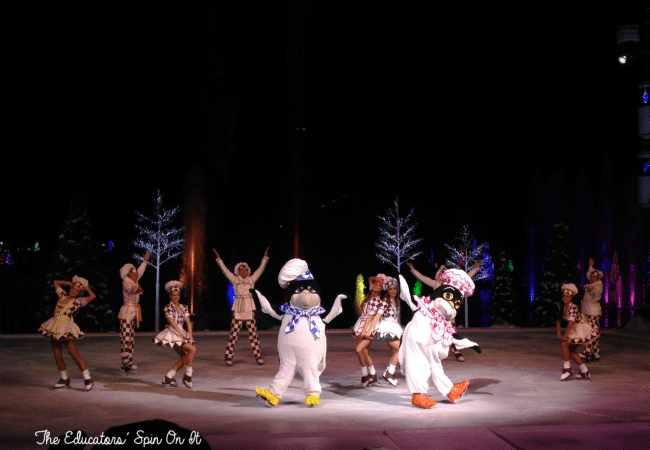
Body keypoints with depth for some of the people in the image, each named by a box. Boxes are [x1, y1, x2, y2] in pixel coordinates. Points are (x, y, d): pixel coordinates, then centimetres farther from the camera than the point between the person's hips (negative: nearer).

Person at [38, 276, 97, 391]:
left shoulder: (79, 301, -2)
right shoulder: (63, 295, 15)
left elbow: (92, 296, -18)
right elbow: (56, 282, 28)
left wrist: (86, 288, -1)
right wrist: (69, 283, 19)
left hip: (67, 330, -6)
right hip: (55, 328, 6)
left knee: (75, 354, -10)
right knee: (57, 356, 6)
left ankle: (87, 378, -5)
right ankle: (64, 379, 18)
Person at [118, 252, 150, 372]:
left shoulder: (135, 281, 12)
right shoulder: (126, 283, -14)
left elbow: (140, 271, 29)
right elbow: (130, 288, -38)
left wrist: (145, 260, 41)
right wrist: (136, 290, -60)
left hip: (133, 313, 9)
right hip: (126, 313, -9)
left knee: (131, 339, 8)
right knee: (125, 338, -12)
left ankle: (128, 362, 11)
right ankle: (126, 363, -16)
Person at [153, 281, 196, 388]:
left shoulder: (184, 307, 13)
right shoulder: (168, 308, -6)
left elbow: (188, 321, 5)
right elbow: (173, 323, -15)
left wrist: (189, 335, -11)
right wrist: (183, 335, -22)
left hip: (181, 334, 8)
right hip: (172, 334, -8)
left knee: (185, 357, 4)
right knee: (192, 349, -21)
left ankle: (168, 378, 12)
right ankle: (187, 376, -12)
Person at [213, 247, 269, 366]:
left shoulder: (252, 279, 12)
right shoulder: (234, 280, 9)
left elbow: (261, 269, 9)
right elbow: (224, 270, 6)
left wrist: (265, 257, 4)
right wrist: (218, 258, 3)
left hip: (249, 309, 1)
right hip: (238, 310, -1)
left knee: (253, 334, 1)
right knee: (233, 334, -3)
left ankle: (258, 357, 6)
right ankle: (229, 357, 1)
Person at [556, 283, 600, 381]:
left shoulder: (573, 308, -25)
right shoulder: (564, 307, 5)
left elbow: (570, 323, -32)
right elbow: (559, 321, 13)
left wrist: (565, 336, -27)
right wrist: (559, 334, 3)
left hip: (583, 330, -10)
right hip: (575, 331, 10)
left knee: (564, 344, -18)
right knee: (570, 350, 14)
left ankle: (567, 369, -6)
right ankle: (585, 372, 23)